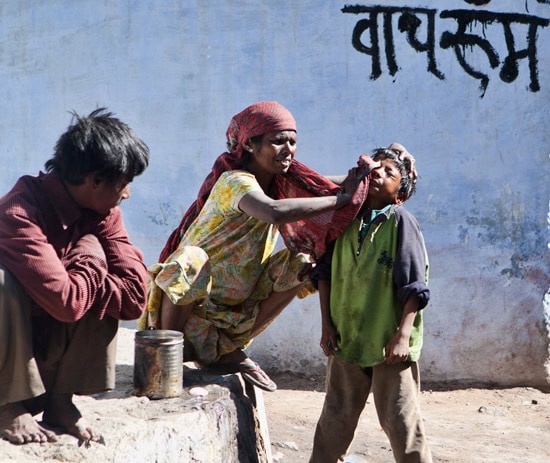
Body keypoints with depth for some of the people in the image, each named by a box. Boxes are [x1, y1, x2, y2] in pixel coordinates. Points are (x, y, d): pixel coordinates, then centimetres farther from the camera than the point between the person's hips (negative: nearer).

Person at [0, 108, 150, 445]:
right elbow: (67, 302, -37)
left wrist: (76, 279, -25)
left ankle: (60, 401, -9)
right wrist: (89, 267, -19)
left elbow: (135, 296, -16)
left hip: (47, 341, 6)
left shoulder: (104, 214, -7)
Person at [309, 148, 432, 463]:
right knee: (335, 419, 17)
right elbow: (325, 274, 12)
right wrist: (327, 325, 6)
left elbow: (414, 286, -10)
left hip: (390, 344, -4)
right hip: (345, 340, 5)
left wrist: (403, 336, -16)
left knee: (401, 422, 2)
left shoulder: (402, 223, -8)